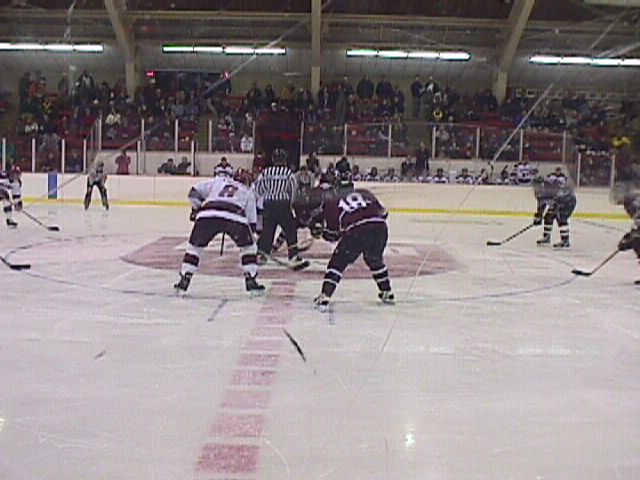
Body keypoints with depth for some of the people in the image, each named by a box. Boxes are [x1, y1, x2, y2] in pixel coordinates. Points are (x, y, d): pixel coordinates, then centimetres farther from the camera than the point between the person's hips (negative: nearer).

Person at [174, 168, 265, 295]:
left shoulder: (217, 181, 35)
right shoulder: (248, 193, 32)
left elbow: (194, 192, 26)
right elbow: (251, 221, 27)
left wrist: (196, 209, 38)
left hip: (206, 215, 1)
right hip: (235, 217, -1)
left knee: (194, 246, 22)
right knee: (248, 246, 22)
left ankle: (183, 282, 18)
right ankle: (251, 282, 16)